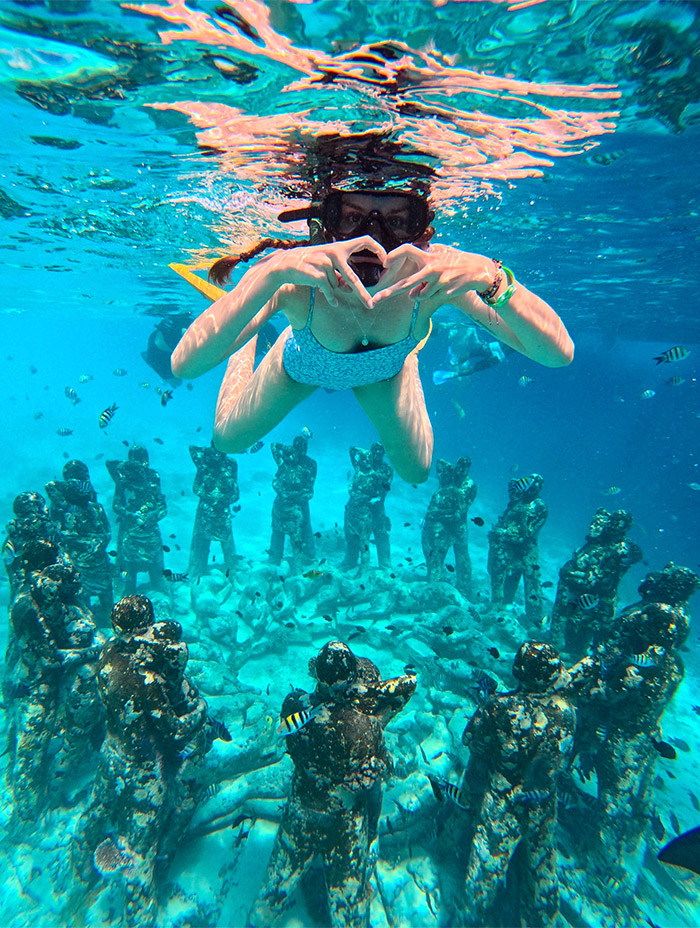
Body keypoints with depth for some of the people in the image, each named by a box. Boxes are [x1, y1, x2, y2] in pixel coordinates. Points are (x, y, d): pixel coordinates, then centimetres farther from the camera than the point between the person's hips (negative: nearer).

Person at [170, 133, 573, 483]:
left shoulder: (436, 272, -40)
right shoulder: (296, 278, -43)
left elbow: (559, 354, -44)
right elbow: (185, 363, -53)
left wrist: (493, 277, -62)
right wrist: (273, 272, -65)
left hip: (385, 371, 1)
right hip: (303, 365, 0)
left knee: (416, 470, 21)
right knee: (229, 439, 20)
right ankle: (249, 341, 46)